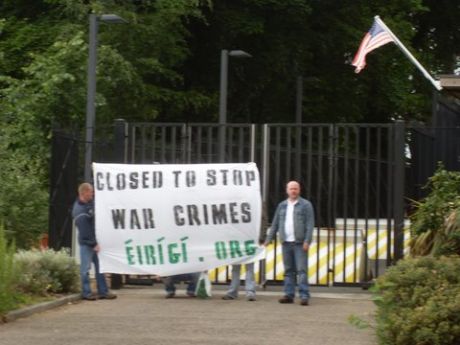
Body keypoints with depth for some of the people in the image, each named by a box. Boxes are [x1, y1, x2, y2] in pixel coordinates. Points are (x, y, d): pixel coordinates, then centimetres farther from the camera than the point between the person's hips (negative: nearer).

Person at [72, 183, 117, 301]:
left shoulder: (90, 203, 4)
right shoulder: (80, 211, -21)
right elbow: (84, 231, -21)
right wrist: (93, 244, -19)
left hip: (95, 241, 9)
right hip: (86, 243, -9)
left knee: (100, 266, 11)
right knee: (86, 268, -1)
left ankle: (103, 291, 15)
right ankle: (86, 292, 5)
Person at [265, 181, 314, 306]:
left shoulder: (306, 205, 2)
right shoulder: (282, 206, 15)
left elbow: (310, 224, -5)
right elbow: (275, 224, 18)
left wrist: (307, 241, -14)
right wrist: (269, 239, 11)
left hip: (299, 243, -5)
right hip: (286, 243, 5)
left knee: (302, 270, -9)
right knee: (288, 270, 7)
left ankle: (304, 296, -11)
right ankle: (289, 295, 11)